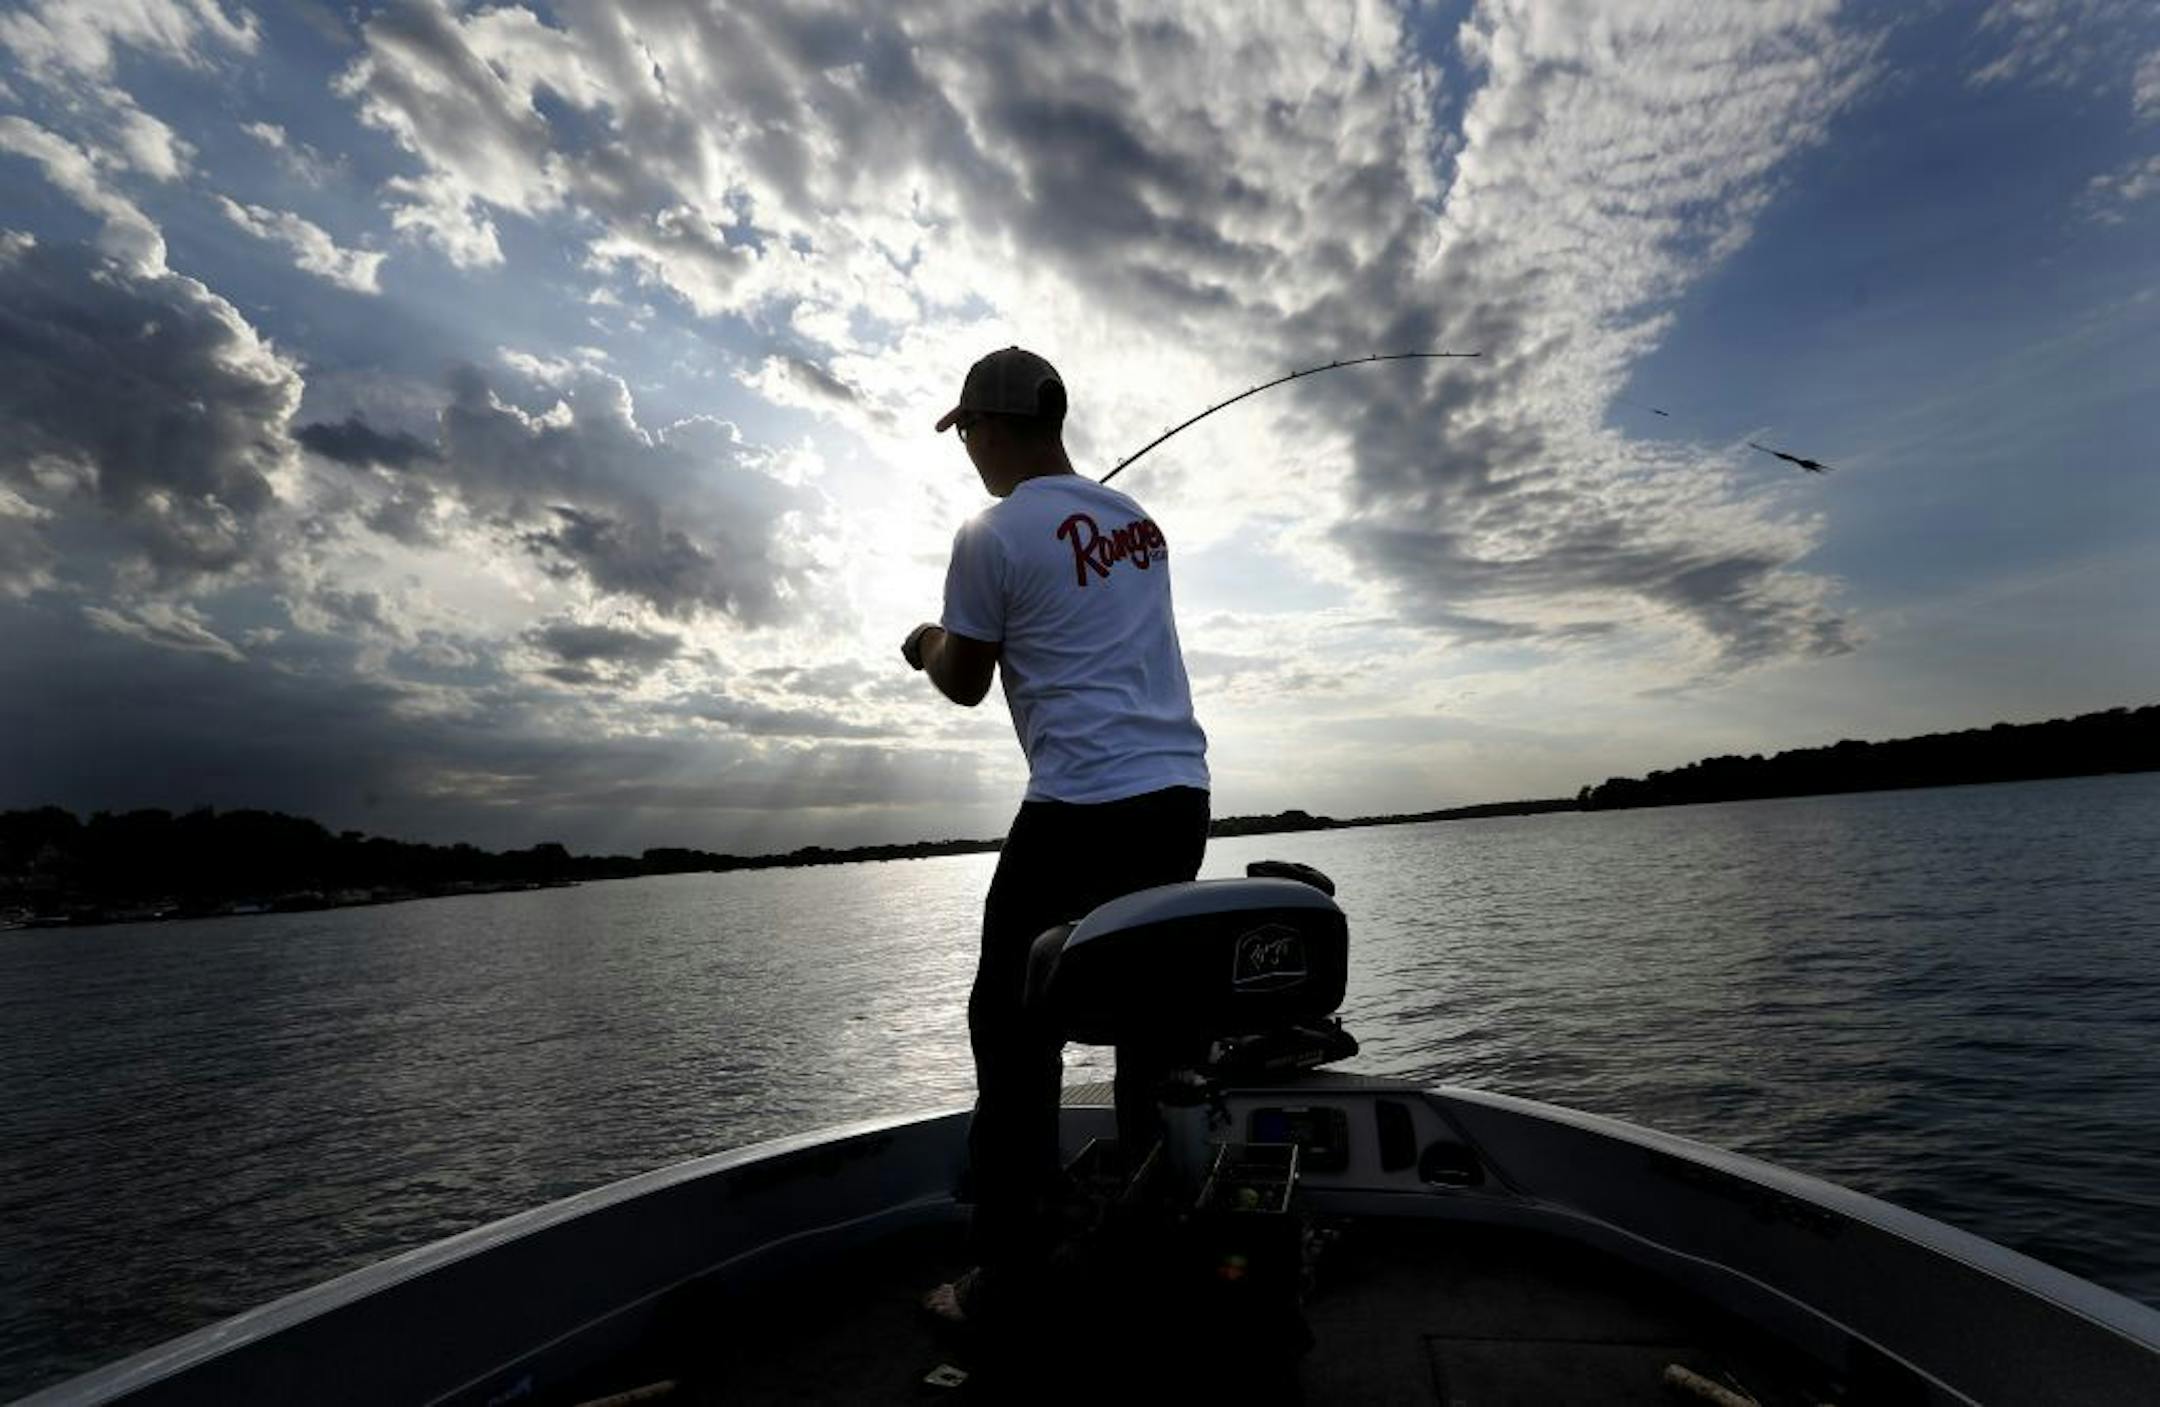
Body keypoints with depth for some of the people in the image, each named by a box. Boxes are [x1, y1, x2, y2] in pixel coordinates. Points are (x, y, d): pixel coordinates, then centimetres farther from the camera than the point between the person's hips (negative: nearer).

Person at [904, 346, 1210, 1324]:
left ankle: (1008, 1273, 11)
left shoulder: (992, 536, -5)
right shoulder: (1135, 521, 16)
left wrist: (929, 648, 24)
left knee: (1015, 1024, 4)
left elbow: (965, 685, 3)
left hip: (1083, 805, -7)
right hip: (1180, 794, 8)